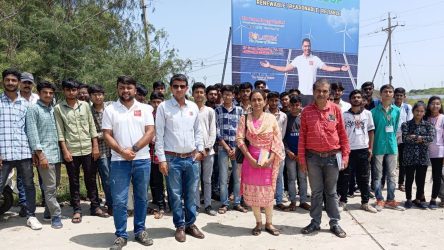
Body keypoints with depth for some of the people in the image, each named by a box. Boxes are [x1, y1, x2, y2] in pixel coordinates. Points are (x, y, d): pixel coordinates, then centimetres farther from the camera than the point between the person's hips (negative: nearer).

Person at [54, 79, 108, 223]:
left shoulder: (85, 105, 5)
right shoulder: (58, 108, 0)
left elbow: (92, 127, 5)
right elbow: (60, 131, -3)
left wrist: (95, 146, 0)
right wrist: (65, 150, -9)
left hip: (88, 149, 2)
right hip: (71, 151, -1)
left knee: (91, 180, 9)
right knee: (74, 182, 7)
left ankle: (95, 207, 20)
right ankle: (77, 210, 17)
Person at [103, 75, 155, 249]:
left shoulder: (144, 109, 5)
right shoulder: (110, 110, 4)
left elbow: (150, 132, -3)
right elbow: (107, 135, -1)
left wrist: (133, 149, -13)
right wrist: (122, 151, -14)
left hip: (142, 160, 1)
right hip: (119, 161, -1)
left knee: (141, 198, 11)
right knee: (119, 200, 1)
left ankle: (140, 230, 25)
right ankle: (121, 235, 14)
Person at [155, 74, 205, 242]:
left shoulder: (194, 107, 7)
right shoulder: (163, 107, -4)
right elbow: (159, 135, -6)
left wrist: (200, 150, 5)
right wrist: (162, 159, -9)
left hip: (192, 158, 3)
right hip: (172, 158, -3)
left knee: (191, 194, 12)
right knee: (175, 195, 6)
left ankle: (190, 224, 26)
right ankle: (180, 226, 21)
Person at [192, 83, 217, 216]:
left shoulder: (210, 111, 7)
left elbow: (213, 132, 4)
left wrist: (207, 148, -6)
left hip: (208, 150, 2)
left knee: (207, 180, 9)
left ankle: (208, 205, 18)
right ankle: (196, 205, 12)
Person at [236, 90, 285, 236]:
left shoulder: (271, 118, 0)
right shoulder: (245, 118, 0)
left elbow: (277, 141, -1)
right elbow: (239, 139, -5)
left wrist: (270, 159, -11)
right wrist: (250, 158, -13)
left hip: (268, 160, 0)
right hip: (251, 159, 1)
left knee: (268, 192, 7)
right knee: (252, 192, 6)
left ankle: (269, 223, 23)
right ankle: (258, 223, 22)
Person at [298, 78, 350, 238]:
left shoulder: (335, 109, -1)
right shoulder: (306, 111, -1)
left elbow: (342, 134, 3)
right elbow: (302, 137, 1)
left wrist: (345, 155, -1)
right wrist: (302, 159, -1)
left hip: (332, 157, 0)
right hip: (313, 157, 0)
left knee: (331, 192, 10)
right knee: (316, 192, 11)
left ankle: (335, 223, 20)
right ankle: (315, 222, 22)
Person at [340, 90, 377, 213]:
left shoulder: (367, 113, 6)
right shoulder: (345, 115, -1)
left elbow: (371, 131, 9)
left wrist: (370, 148, 3)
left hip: (363, 149, 2)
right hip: (348, 150, -2)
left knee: (364, 178, 9)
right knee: (344, 177, 2)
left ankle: (365, 203, 19)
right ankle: (342, 202, 14)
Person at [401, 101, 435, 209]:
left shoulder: (428, 125, 5)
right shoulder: (406, 124, -1)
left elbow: (431, 137, -11)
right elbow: (405, 138, -14)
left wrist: (414, 137, -14)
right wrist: (421, 139, -12)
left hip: (423, 157, 2)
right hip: (409, 156, -2)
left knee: (421, 179, 8)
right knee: (409, 179, 7)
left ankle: (419, 199, 24)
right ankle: (408, 199, 21)